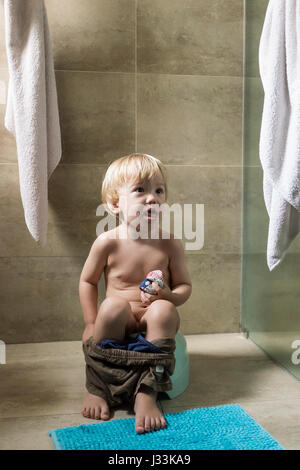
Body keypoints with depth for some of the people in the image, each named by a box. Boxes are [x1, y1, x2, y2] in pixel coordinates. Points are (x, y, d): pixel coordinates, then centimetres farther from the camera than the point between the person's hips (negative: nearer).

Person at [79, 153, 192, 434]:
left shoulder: (170, 245, -6)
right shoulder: (107, 243, -8)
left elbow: (184, 286, 1)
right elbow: (87, 281, 3)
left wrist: (167, 296, -22)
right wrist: (92, 324, -3)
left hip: (154, 319, 1)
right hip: (120, 320, 0)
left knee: (163, 310, -32)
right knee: (113, 305, -33)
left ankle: (147, 394, -26)